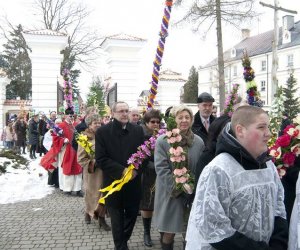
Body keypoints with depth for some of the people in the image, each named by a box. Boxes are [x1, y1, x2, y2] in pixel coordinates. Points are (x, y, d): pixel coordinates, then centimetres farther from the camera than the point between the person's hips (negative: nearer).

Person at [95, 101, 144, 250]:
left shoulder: (138, 130, 1)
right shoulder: (102, 131, -7)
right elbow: (101, 159, -11)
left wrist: (135, 169, -13)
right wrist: (122, 170, -19)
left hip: (133, 181, 3)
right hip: (114, 182, -2)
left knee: (132, 214, 15)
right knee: (117, 219, 11)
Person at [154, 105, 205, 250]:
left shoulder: (198, 142, 2)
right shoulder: (162, 141, -9)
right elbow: (161, 168, -13)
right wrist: (176, 187, -16)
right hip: (171, 192, -3)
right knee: (169, 231, 4)